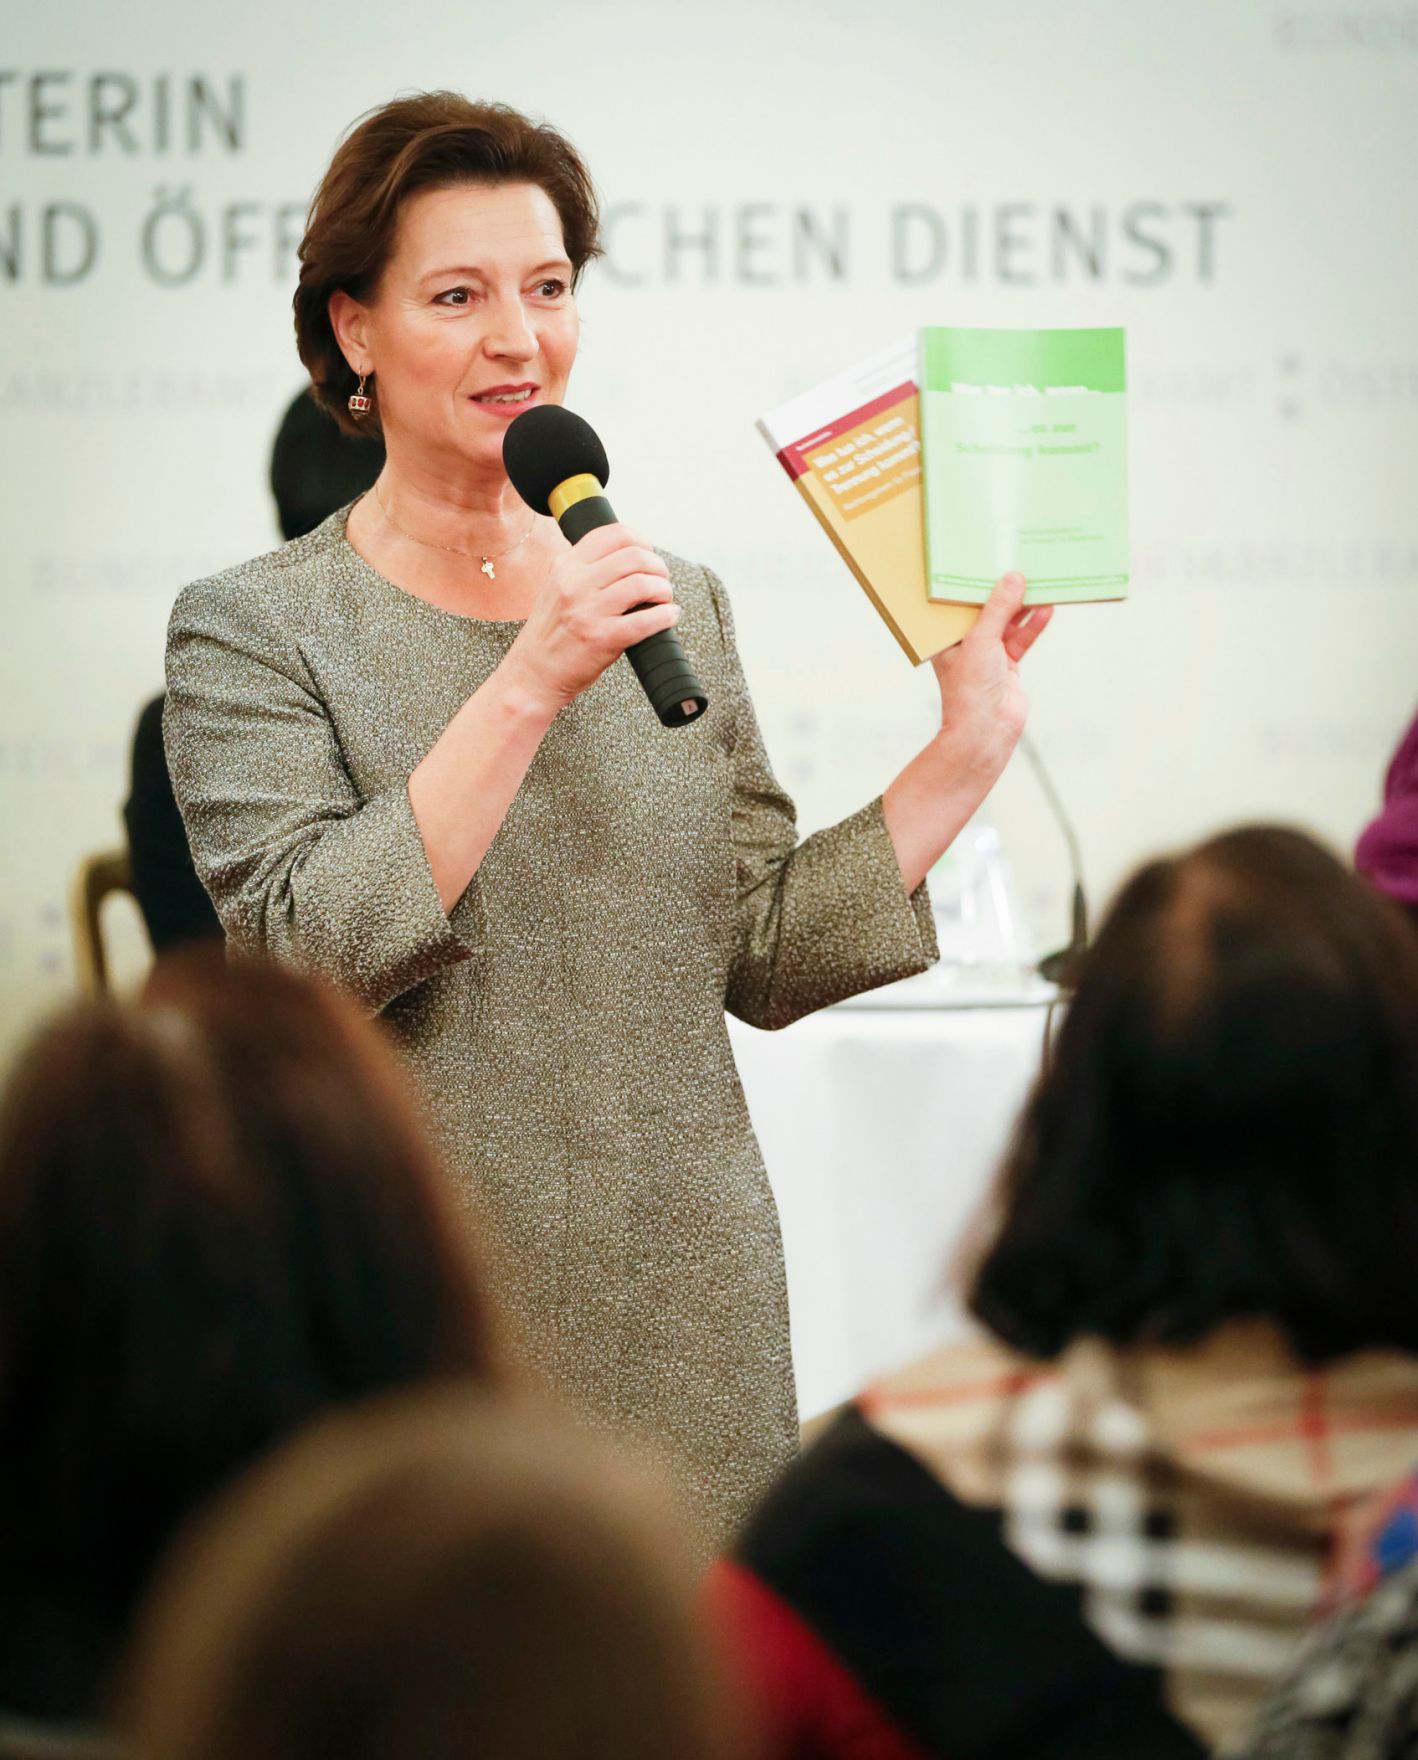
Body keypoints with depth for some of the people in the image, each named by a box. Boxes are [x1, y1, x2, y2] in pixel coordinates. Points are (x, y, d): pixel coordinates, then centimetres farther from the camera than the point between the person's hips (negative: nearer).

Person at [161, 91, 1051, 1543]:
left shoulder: (673, 607, 11)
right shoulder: (250, 631, -3)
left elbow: (764, 956, 9)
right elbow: (309, 946, -17)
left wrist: (968, 745, 4)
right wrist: (530, 685, -19)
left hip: (689, 1306, 4)